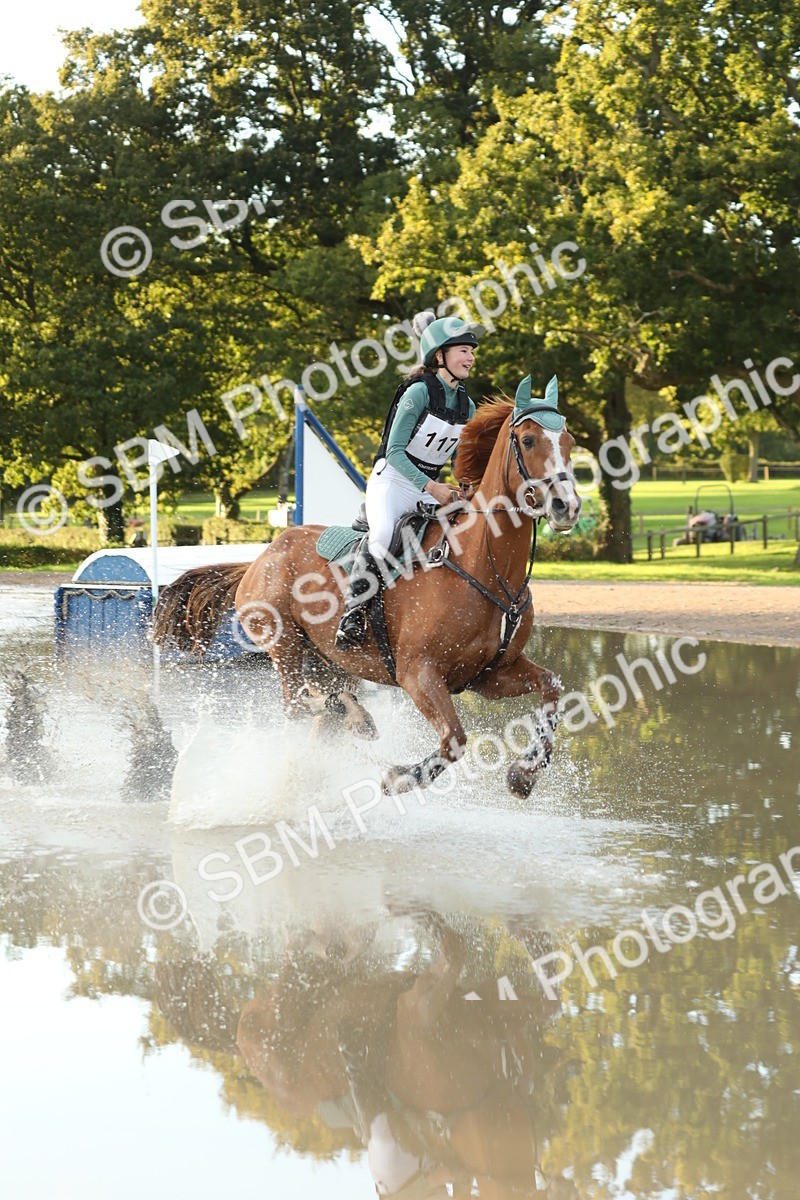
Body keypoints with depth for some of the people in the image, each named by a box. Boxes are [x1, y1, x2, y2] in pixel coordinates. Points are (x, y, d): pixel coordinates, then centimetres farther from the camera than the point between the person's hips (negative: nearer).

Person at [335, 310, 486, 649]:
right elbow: (394, 451, -16)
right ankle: (353, 612, -25)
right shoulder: (419, 392, -13)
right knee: (382, 535, -34)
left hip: (431, 488, 7)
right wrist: (431, 487, -26)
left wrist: (469, 490, -4)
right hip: (391, 479, -7)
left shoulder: (467, 405, 8)